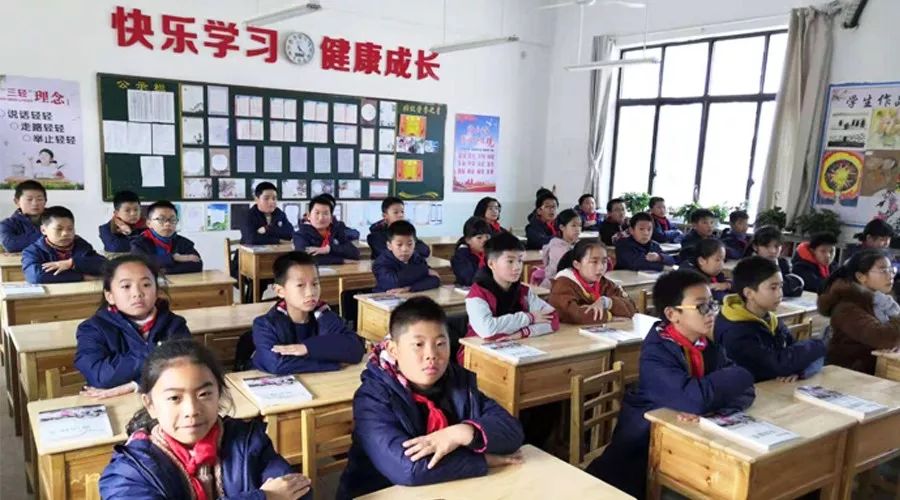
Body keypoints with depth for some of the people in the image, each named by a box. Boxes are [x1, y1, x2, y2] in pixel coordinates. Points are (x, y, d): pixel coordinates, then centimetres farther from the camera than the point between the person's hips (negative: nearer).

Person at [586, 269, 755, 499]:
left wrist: (705, 405, -29)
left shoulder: (710, 344, -1)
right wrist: (741, 376, -19)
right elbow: (694, 398, -34)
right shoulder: (656, 352, -22)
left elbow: (744, 390, -9)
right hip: (645, 444, -6)